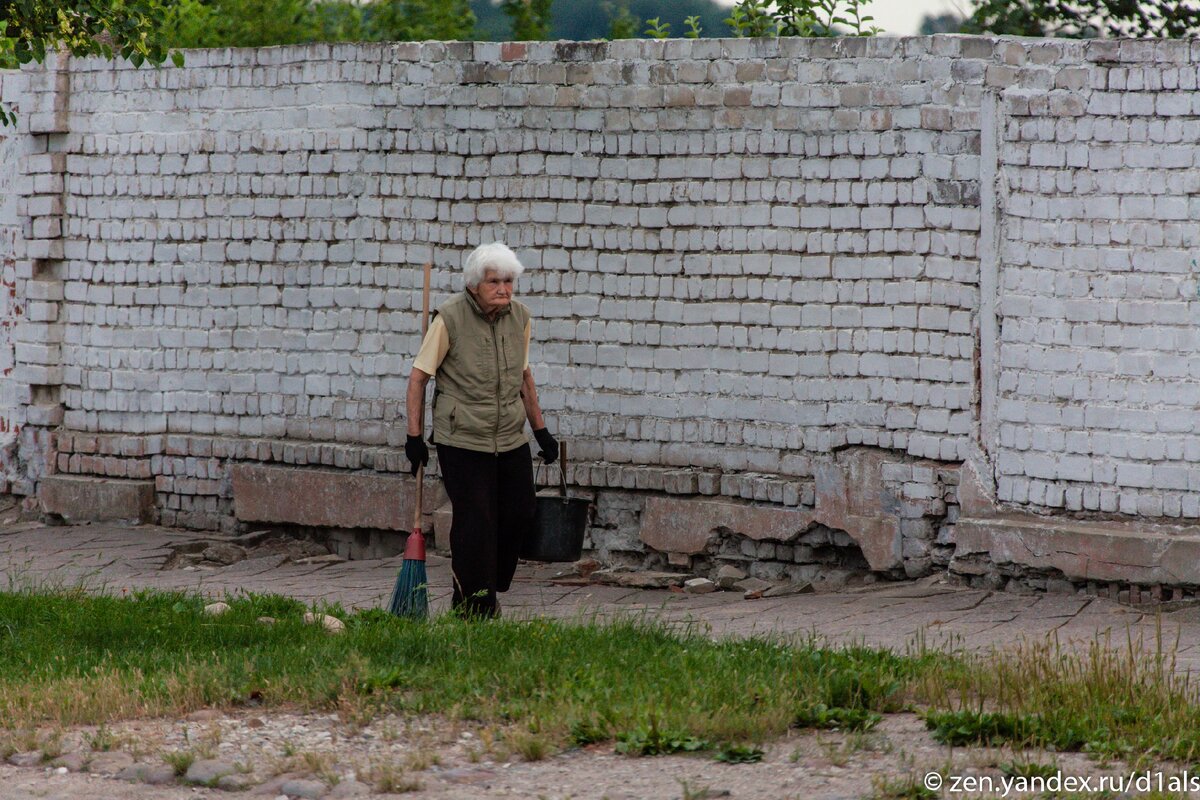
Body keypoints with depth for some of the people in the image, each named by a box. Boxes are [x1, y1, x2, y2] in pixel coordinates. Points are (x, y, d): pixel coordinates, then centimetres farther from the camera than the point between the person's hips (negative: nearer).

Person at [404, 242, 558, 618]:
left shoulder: (520, 317, 4)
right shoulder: (450, 318, -12)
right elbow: (419, 376, -7)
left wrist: (540, 429, 17)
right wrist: (414, 435, -9)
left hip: (511, 441, 6)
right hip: (462, 441, -5)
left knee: (518, 516, 7)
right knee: (475, 524, -6)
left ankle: (490, 588, 29)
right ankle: (473, 607, 4)